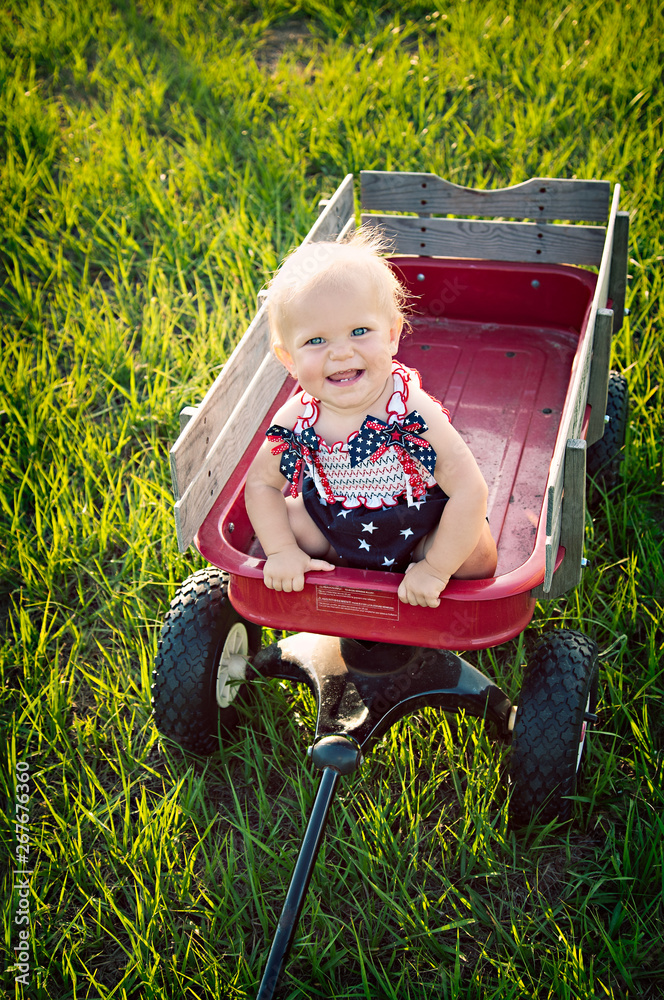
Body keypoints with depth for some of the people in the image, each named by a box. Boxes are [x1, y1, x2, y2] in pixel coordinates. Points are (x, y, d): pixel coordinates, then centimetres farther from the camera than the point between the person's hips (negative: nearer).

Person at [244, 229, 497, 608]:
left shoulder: (414, 412, -32)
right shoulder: (295, 422, -22)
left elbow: (470, 491, -32)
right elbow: (261, 482, -5)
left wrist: (435, 569, -30)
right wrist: (282, 551, -15)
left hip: (421, 533, -3)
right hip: (332, 528, 3)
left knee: (478, 557, -23)